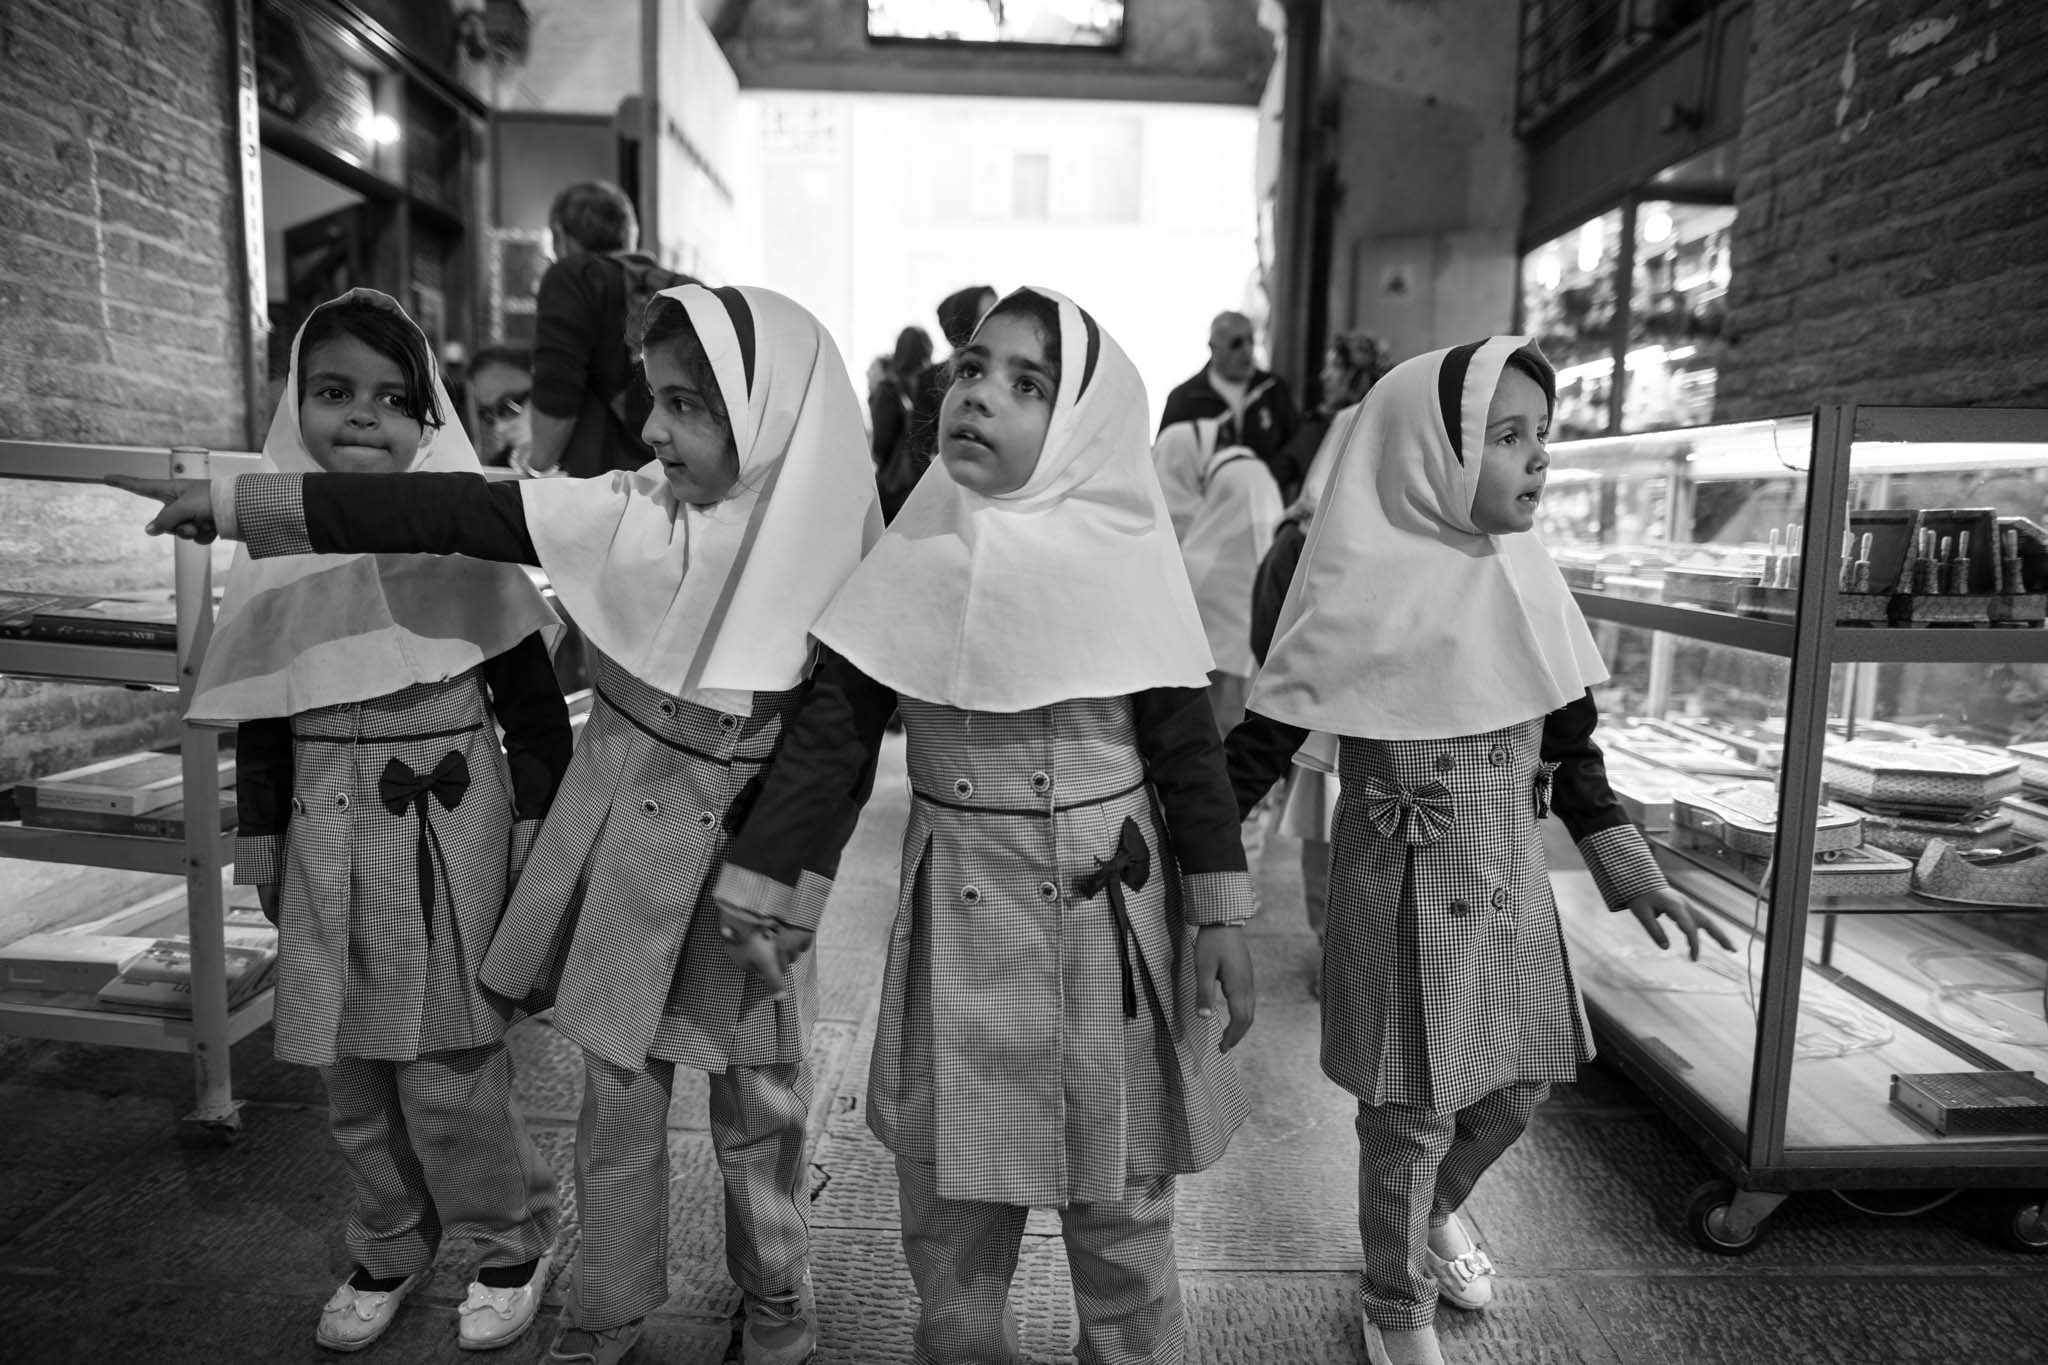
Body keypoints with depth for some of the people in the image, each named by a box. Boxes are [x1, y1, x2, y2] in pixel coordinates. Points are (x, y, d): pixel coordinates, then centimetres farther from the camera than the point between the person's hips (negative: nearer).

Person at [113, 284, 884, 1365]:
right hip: (621, 841, 2)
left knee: (758, 1110, 15)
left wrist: (788, 879, -10)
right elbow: (458, 516, -8)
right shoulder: (629, 513, -9)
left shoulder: (835, 555, -14)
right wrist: (251, 500, -8)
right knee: (615, 1098, 16)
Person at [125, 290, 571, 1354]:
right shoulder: (277, 550, 4)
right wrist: (264, 851, 10)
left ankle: (514, 1242, 25)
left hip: (450, 834, -4)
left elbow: (531, 701, -4)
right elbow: (258, 719, 10)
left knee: (448, 1075, 1)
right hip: (327, 839, 4)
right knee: (353, 1080, 15)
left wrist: (537, 837, -5)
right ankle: (387, 1248, 38)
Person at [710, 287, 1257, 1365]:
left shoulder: (1119, 565, -8)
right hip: (955, 914, 2)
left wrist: (1220, 914, -4)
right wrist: (760, 885, 2)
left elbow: (1187, 748, -4)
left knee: (1118, 1200, 13)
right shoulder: (911, 562, -2)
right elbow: (828, 740, 1)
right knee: (947, 1199, 15)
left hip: (1109, 911, -1)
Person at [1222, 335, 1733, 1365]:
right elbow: (1261, 745, -14)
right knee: (1411, 1114, 9)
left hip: (1514, 889, 6)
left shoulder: (1527, 575, 0)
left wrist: (1629, 868, 8)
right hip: (1407, 898, -6)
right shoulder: (1361, 588, -18)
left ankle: (1437, 1209, 51)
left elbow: (1569, 744, 10)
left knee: (1519, 1085, 19)